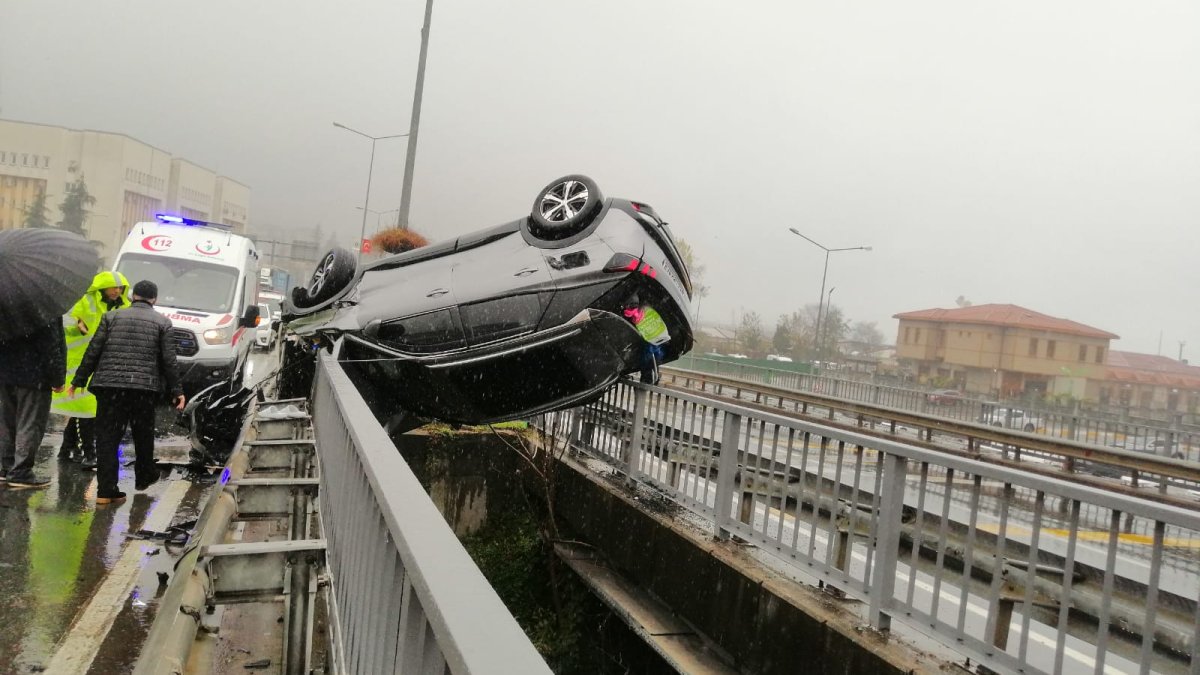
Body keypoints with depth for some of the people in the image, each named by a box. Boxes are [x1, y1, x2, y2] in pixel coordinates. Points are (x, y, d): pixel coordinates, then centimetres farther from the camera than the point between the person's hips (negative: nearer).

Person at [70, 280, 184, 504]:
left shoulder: (111, 317, 10)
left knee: (107, 437, 2)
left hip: (109, 385, 1)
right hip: (144, 387, -1)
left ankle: (106, 490, -2)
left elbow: (93, 351, 5)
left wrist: (78, 380, 11)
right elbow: (168, 360, 2)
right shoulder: (162, 322, 6)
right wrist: (175, 390, 7)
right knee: (143, 435, 17)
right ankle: (144, 477, 32)